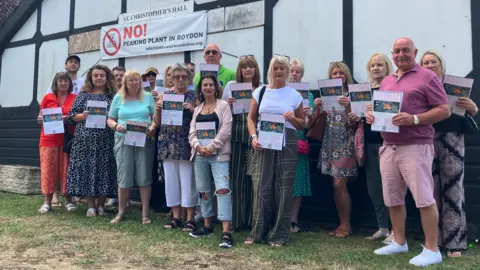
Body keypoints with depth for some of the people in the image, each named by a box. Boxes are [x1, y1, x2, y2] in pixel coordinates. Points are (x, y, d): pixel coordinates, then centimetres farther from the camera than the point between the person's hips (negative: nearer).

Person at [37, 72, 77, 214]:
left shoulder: (75, 98, 5)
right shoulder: (48, 97, 7)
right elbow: (41, 118, 13)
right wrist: (40, 119, -8)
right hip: (49, 139, 1)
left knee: (66, 169, 2)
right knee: (48, 169, 2)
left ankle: (68, 200, 11)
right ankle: (47, 202, 8)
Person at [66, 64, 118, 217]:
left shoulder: (113, 96, 8)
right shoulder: (83, 95, 10)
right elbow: (72, 116, 7)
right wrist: (82, 116, -12)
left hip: (105, 140, 0)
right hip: (86, 139, 1)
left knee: (104, 169, 1)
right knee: (86, 168, 0)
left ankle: (101, 204, 14)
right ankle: (91, 205, 9)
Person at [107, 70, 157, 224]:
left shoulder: (147, 97, 7)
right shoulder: (118, 98, 8)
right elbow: (110, 120, 9)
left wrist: (153, 127, -14)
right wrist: (116, 126, -12)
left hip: (144, 141, 0)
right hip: (124, 140, 0)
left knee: (144, 177, 1)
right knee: (124, 178, 2)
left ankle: (145, 213, 10)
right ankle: (121, 212, 19)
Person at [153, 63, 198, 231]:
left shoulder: (193, 96, 3)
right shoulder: (164, 95, 10)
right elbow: (157, 122, 10)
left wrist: (192, 110, -16)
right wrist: (158, 109, -8)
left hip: (186, 144, -3)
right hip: (168, 144, 3)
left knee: (187, 180, -1)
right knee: (171, 180, 8)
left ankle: (190, 219, 9)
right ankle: (176, 216, 20)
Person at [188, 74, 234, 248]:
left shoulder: (223, 105, 2)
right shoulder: (197, 109, 17)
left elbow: (225, 131, -8)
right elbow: (192, 132, 10)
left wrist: (211, 147, -15)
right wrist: (198, 147, -9)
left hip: (219, 154, -5)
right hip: (200, 154, 6)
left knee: (223, 189, -15)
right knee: (204, 191, 11)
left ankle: (226, 232, -18)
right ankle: (207, 226, 25)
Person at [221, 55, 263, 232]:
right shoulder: (231, 85, 9)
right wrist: (227, 104, -8)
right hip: (236, 138, 0)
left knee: (253, 178, 3)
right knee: (236, 178, 0)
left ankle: (251, 219, 16)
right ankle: (236, 219, 12)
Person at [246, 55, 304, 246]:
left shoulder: (294, 95, 6)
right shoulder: (260, 92, 8)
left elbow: (302, 124, 11)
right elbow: (251, 118, 9)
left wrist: (293, 118, -10)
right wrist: (253, 137, -7)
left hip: (287, 144, 0)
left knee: (284, 188, 2)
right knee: (261, 187, 1)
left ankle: (280, 235, 12)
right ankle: (258, 232, 12)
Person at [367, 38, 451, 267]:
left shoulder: (427, 77, -1)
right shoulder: (386, 81, 18)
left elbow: (444, 110, -6)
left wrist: (414, 119, -20)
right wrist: (371, 114, 2)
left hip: (416, 147, -6)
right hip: (388, 147, 7)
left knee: (424, 198, -4)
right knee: (393, 199, 11)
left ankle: (432, 250, 6)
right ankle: (399, 242, 25)